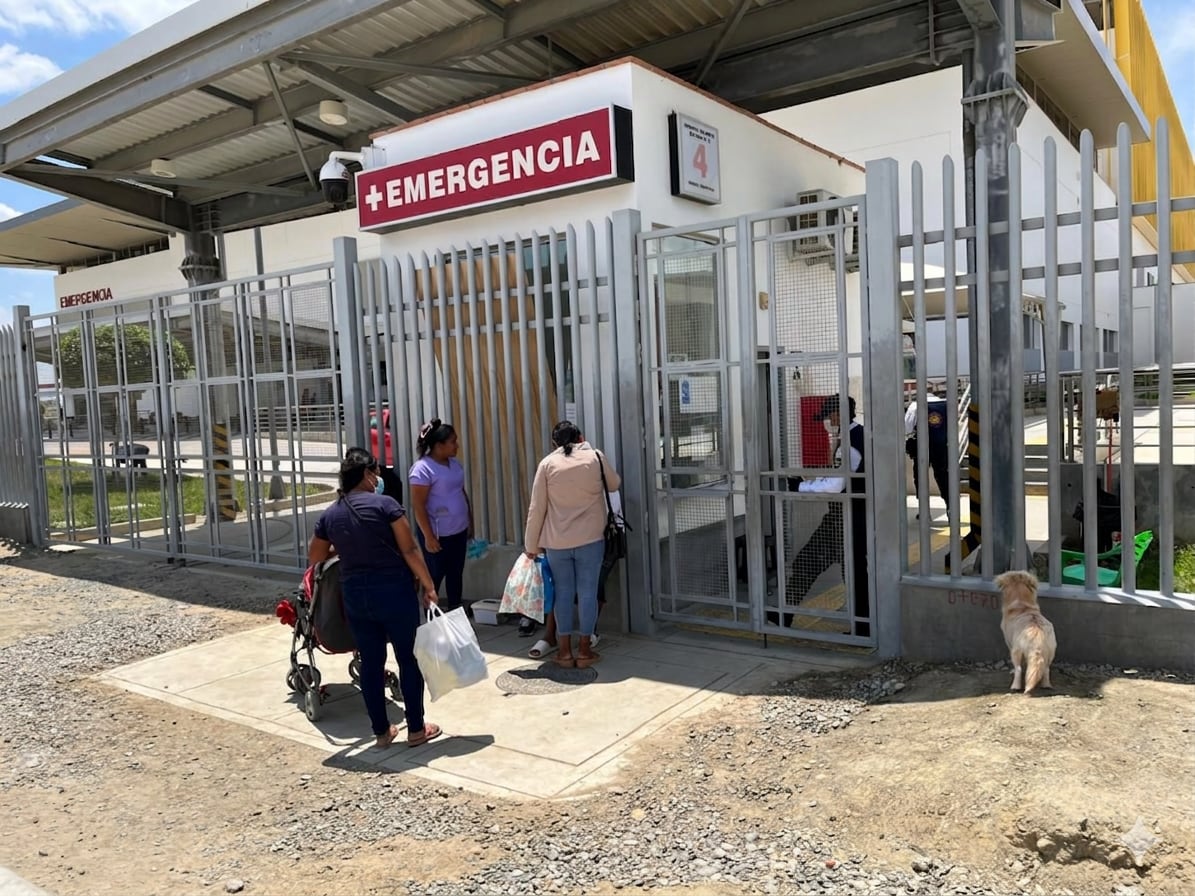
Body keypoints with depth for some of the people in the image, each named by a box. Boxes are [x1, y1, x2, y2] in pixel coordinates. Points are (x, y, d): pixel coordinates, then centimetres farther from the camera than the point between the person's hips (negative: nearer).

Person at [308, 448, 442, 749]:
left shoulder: (329, 515, 5)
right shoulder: (385, 504, -10)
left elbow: (314, 557, 18)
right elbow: (410, 550, -12)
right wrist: (428, 585, -4)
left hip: (355, 596, 4)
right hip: (395, 592, -4)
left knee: (371, 663, 13)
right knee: (409, 659, 8)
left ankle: (381, 732, 21)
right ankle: (416, 729, 15)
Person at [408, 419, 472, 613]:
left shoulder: (454, 463, 6)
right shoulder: (422, 468, -18)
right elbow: (418, 506, -18)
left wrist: (470, 522, 17)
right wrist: (428, 536, -19)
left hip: (459, 530, 7)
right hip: (438, 534, -7)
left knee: (456, 574, 16)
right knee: (434, 577, 5)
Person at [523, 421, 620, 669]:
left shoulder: (548, 463, -2)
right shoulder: (595, 457, -1)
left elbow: (536, 508, -1)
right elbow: (614, 484, 17)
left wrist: (531, 544, 8)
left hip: (557, 541, 1)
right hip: (590, 538, -1)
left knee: (563, 592, 9)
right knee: (587, 592, 5)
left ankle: (564, 651, 14)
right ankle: (584, 650, 10)